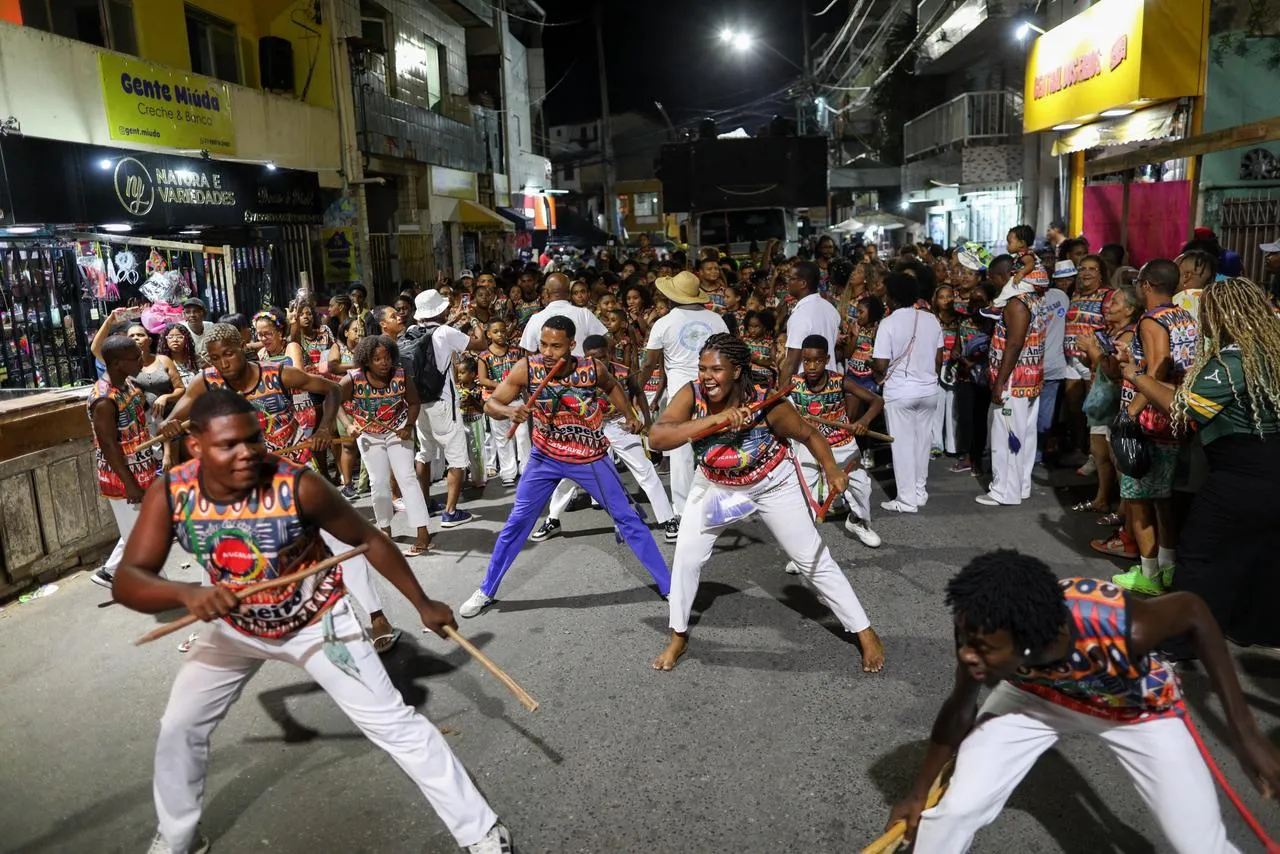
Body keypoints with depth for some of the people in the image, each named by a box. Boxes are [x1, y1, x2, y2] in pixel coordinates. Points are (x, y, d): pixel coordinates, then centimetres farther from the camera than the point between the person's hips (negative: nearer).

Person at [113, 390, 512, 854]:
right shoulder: (169, 494, -22)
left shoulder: (298, 486, -31)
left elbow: (369, 539, -18)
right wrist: (187, 593, -48)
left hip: (317, 621, -4)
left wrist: (423, 604, -11)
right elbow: (126, 581, -25)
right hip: (237, 627, 4)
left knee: (394, 724, -6)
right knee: (178, 728, 15)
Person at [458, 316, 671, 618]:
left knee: (627, 519, 3)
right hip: (546, 457, 1)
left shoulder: (593, 368, -19)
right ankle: (486, 592, 20)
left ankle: (669, 586, 15)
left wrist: (630, 416, 6)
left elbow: (611, 387, 6)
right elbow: (491, 403, -13)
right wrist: (509, 411, -33)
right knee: (517, 522, 3)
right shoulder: (526, 368, -20)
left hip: (591, 458, 0)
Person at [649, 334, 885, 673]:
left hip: (773, 484, -2)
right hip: (715, 484, 2)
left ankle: (865, 633, 21)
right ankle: (678, 638, 21)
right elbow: (656, 438, -40)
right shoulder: (692, 395, -27)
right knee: (687, 556, -1)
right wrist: (712, 420, -48)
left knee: (814, 559, 4)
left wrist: (831, 469, -27)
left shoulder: (766, 402, -31)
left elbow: (809, 434, -14)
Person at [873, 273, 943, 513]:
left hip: (899, 393, -5)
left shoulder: (888, 323, -15)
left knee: (903, 445, 3)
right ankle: (920, 492, 26)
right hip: (929, 390, 5)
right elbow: (938, 358, 8)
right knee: (922, 442, 16)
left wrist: (879, 375, 5)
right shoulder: (931, 320, 1)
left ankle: (907, 500, 7)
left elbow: (880, 365, -16)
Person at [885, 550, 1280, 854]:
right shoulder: (982, 634, -33)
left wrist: (1244, 731, -19)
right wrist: (918, 793, 0)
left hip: (1138, 706, 0)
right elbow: (959, 711, -13)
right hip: (1037, 695, 1)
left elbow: (1193, 609, -21)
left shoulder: (1118, 629, -43)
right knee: (957, 808, -11)